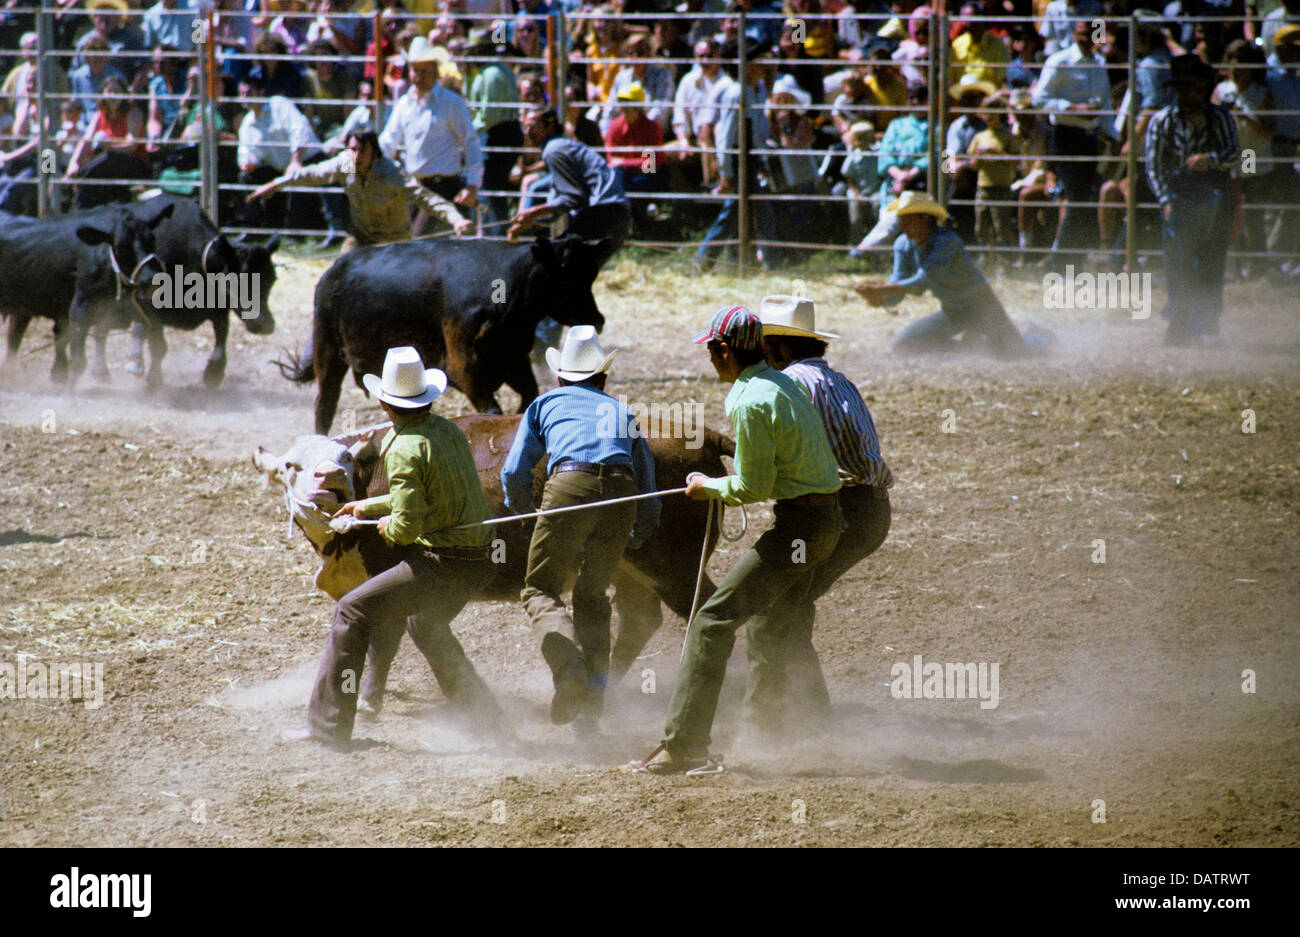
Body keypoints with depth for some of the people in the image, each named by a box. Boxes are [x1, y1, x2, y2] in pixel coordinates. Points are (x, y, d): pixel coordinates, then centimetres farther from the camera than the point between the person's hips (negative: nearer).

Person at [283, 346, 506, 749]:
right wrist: (368, 507, 33)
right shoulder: (449, 432, 10)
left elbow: (409, 524, -21)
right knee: (426, 626, 31)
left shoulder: (404, 451, -16)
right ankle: (487, 722, 29)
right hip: (477, 560, 8)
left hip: (440, 563, -8)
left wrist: (388, 527, 2)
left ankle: (328, 726, -2)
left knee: (352, 612, -1)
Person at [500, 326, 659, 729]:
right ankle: (595, 689, 5)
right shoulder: (622, 413, 33)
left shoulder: (546, 404, 27)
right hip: (622, 490, 3)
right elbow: (648, 484, 28)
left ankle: (569, 669, -22)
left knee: (540, 590, 4)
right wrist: (635, 538, 43)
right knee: (592, 595, 18)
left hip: (570, 485, -3)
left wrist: (523, 513, 40)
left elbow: (514, 475, 22)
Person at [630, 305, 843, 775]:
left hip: (797, 524, -9)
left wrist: (707, 487, 2)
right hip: (829, 519, 9)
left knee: (713, 621, -11)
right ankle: (765, 705, 50)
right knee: (768, 614, 31)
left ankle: (684, 744, -17)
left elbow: (752, 488, -15)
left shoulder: (751, 404, -18)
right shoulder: (787, 383, 11)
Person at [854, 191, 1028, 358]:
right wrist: (878, 298, -35)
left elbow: (923, 282, -36)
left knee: (1012, 352, -20)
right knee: (902, 344, -6)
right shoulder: (903, 245, -8)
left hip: (979, 306, -6)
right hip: (950, 312, 6)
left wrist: (880, 290, -41)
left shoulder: (947, 241, -29)